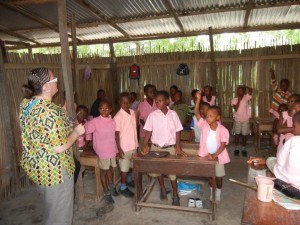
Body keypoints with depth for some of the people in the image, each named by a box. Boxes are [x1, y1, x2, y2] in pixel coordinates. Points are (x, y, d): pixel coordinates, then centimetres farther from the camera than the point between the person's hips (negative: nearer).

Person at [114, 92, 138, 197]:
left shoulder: (133, 113, 1)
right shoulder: (118, 117, -18)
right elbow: (116, 134, -17)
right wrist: (119, 149, -18)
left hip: (133, 145, 7)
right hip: (124, 146, -6)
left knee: (131, 165, 22)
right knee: (124, 167, 6)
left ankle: (129, 180, 44)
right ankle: (123, 188, 22)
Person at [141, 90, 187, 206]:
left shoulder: (173, 114, -6)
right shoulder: (152, 115, -7)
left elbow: (177, 131, -1)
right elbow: (148, 131, -4)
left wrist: (178, 147, -6)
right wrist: (145, 146, -13)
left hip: (170, 147, -1)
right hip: (156, 147, 1)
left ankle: (175, 195, 21)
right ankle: (163, 189, 38)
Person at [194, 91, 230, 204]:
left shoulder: (223, 130, -17)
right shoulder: (204, 125, -12)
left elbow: (223, 145, -19)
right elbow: (196, 112, -19)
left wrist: (214, 156, -29)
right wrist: (198, 99, -29)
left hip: (218, 156, -1)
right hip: (206, 156, 2)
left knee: (218, 176, 15)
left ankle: (218, 195, 38)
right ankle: (210, 193, 40)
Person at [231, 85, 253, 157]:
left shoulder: (246, 98, -3)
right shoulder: (234, 100, -3)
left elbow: (250, 90, -17)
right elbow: (236, 109, -16)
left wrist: (244, 86, -16)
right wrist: (239, 100, -16)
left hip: (245, 120, 0)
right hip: (237, 120, 0)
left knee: (244, 135, 7)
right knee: (237, 134, 8)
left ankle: (243, 149, 19)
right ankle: (236, 149, 19)